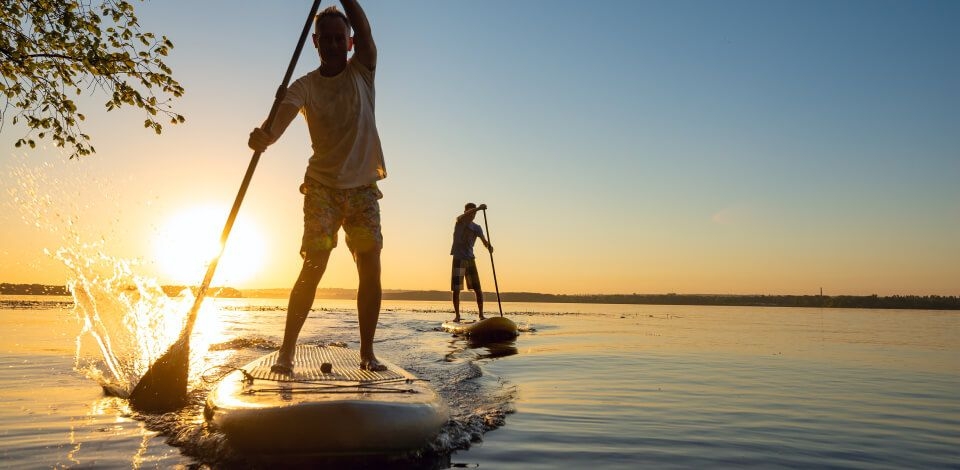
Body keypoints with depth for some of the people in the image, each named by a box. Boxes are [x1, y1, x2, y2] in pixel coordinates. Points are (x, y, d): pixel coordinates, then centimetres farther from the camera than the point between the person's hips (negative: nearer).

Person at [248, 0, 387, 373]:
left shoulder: (362, 72, 3)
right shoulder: (305, 86, -1)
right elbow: (282, 115, -21)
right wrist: (265, 135, -43)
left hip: (363, 188, 1)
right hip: (322, 187, -1)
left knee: (370, 269, -3)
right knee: (313, 268, -10)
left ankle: (367, 352, 7)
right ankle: (286, 351, -2)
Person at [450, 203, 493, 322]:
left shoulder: (477, 228, 9)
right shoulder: (459, 222, -1)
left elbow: (484, 241, -4)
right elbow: (463, 217, -25)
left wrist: (489, 245, -28)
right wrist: (478, 208, -39)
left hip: (470, 260, 3)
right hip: (458, 259, -3)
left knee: (478, 289, 1)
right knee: (456, 289, -5)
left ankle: (481, 315, 8)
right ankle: (457, 315, 4)